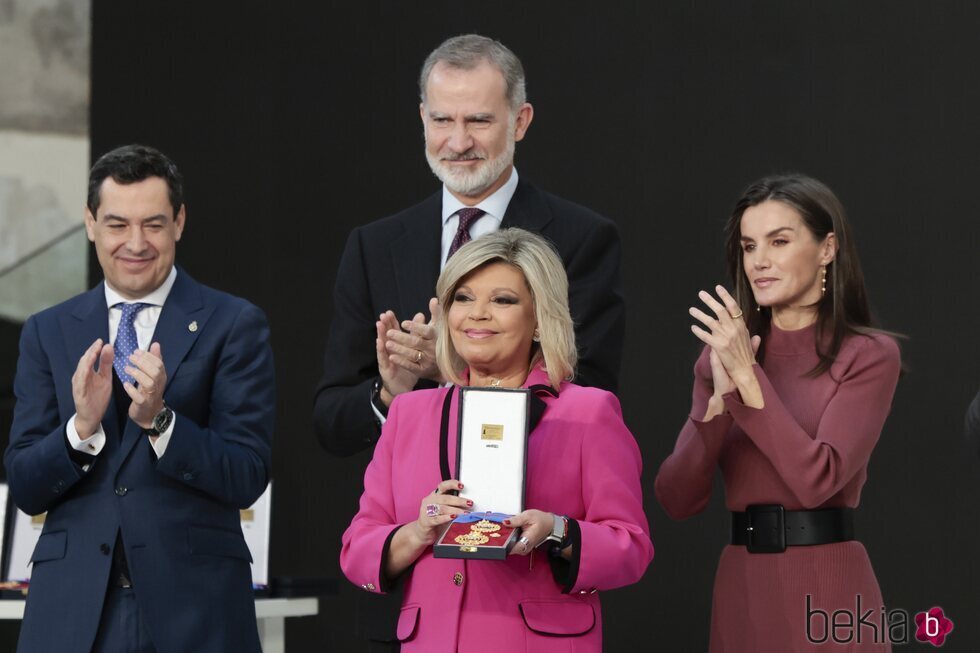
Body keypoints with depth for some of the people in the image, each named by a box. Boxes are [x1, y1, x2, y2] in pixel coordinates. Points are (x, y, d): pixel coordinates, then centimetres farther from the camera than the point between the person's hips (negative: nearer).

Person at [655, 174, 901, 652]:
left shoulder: (869, 356, -5)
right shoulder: (722, 354, 8)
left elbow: (818, 478, -18)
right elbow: (677, 499, -1)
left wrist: (747, 376, -18)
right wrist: (721, 399, -14)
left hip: (826, 593, -4)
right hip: (740, 590, 4)